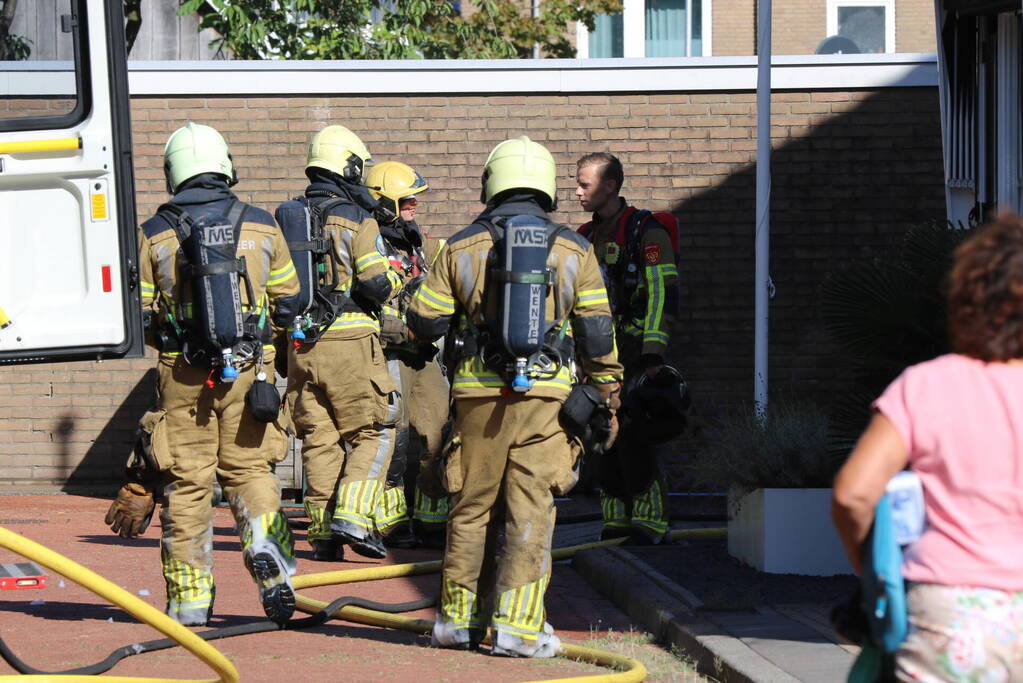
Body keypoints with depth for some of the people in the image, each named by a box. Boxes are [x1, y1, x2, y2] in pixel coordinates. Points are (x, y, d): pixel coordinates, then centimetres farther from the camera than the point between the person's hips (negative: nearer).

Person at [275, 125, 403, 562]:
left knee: (319, 439, 10)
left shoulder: (286, 219, 11)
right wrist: (402, 276, 6)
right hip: (350, 342, -5)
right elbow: (377, 283, -13)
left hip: (300, 342, 5)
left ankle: (322, 531, 8)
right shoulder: (356, 220, -8)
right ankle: (352, 516, -10)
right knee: (372, 432, 4)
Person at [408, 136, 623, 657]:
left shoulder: (461, 248, 2)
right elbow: (597, 334, 5)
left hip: (478, 395, 1)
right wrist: (607, 395, 17)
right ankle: (516, 626, -4)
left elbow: (423, 323, 4)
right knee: (530, 511, 0)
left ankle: (458, 619, 17)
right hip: (546, 395, 0)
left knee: (471, 507, 10)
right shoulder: (574, 251, 4)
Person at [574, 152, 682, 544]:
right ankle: (617, 520, 11)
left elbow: (663, 295, -13)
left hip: (637, 353, -7)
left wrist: (653, 355, -21)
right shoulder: (587, 237, 17)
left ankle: (651, 520, -10)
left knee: (635, 436, -13)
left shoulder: (647, 232, -7)